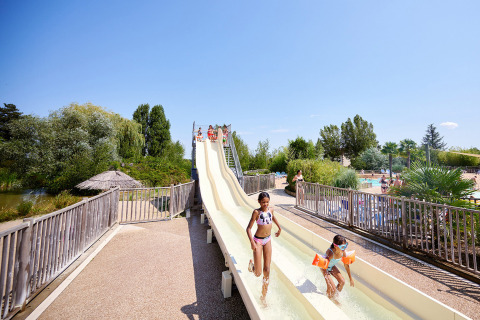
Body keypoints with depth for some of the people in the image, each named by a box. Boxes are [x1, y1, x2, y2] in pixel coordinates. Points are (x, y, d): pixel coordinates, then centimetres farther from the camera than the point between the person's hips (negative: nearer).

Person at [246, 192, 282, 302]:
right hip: (258, 241, -4)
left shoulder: (270, 210, -2)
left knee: (267, 270, 7)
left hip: (268, 240, 5)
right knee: (258, 273, -1)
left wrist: (279, 227, 28)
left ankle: (263, 296, 27)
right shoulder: (256, 212, -17)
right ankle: (252, 264, 33)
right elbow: (248, 228, -16)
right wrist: (252, 242, -27)